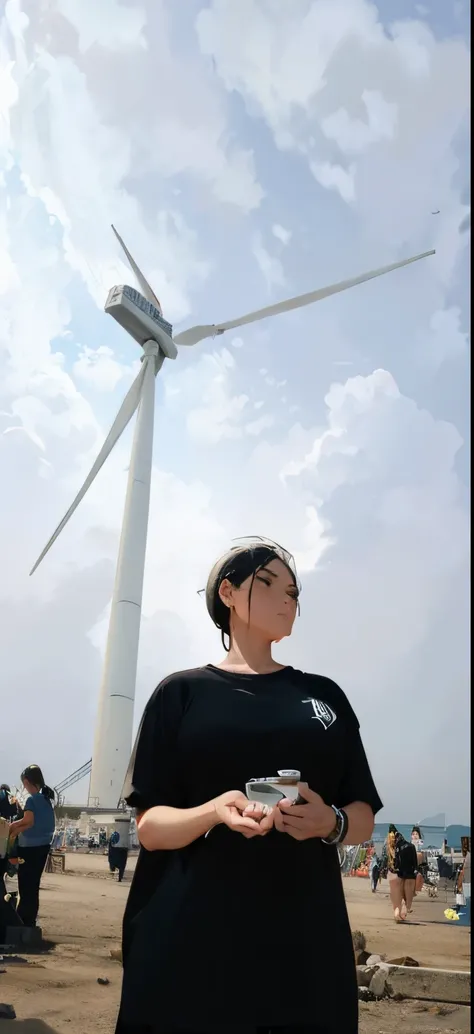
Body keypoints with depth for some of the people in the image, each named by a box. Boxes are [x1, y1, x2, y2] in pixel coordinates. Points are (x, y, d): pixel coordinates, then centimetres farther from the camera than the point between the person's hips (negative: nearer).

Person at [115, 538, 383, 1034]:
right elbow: (150, 826, -2)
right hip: (191, 944, -2)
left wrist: (331, 823, -12)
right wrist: (215, 812, -22)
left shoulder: (324, 695, 10)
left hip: (305, 943, 3)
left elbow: (364, 819, 11)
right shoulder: (183, 691, 2)